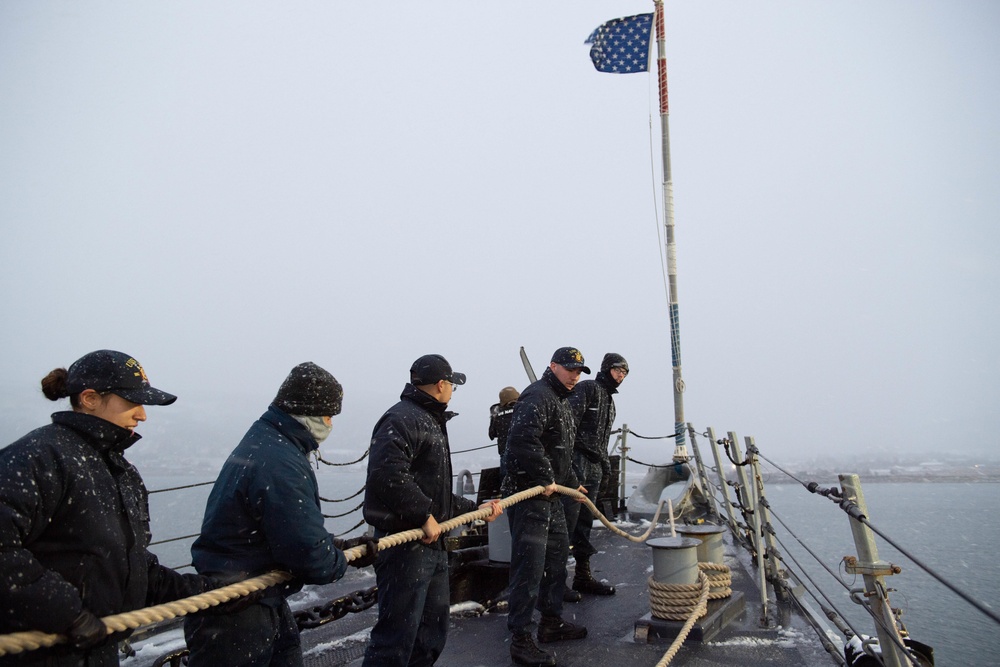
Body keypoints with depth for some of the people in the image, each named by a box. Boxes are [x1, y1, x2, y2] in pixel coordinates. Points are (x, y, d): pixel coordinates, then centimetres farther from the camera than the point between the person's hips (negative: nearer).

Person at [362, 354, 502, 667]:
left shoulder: (431, 423, 19)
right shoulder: (402, 419, -14)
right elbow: (386, 473, -30)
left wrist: (475, 507, 24)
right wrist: (425, 515, -25)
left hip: (433, 545, 10)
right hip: (405, 544, -10)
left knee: (432, 635, 19)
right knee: (397, 639, -6)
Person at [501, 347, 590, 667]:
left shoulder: (561, 402, 19)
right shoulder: (537, 396, -16)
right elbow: (522, 438, -31)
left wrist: (571, 482, 28)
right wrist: (544, 479, -25)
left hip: (551, 495, 11)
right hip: (528, 494, -11)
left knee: (557, 556, 20)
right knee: (529, 565, -8)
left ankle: (552, 621, 34)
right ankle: (521, 639, 0)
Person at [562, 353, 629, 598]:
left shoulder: (609, 401, 25)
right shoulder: (587, 388, -5)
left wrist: (605, 463, 22)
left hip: (594, 467, 9)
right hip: (577, 460, -9)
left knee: (585, 521, 13)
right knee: (569, 517, -11)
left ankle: (583, 576, 20)